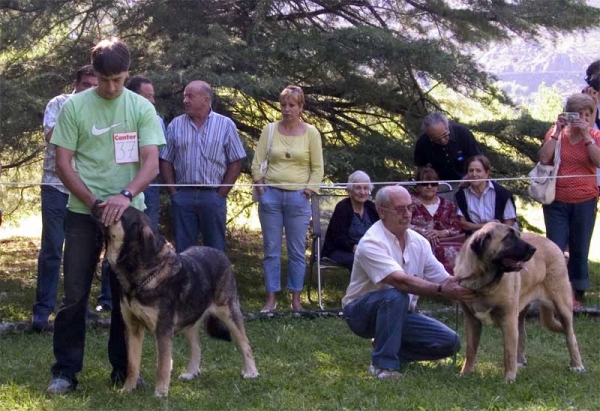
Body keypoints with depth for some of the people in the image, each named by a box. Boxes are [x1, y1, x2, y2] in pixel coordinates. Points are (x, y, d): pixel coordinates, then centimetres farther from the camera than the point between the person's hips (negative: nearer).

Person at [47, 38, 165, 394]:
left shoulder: (142, 108, -1)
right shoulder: (74, 107, -4)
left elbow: (151, 162, -8)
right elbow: (63, 164, -4)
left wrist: (125, 196, -25)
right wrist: (94, 202, -13)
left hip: (128, 213, 1)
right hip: (82, 213, -1)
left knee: (127, 294, 7)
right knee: (75, 294, 0)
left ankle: (124, 368, 16)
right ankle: (66, 370, 6)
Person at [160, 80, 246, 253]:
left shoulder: (225, 125, 2)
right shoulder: (176, 125, 7)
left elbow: (235, 163, 2)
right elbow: (166, 161, 8)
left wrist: (221, 194, -4)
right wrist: (173, 192, 0)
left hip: (213, 196, -2)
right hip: (183, 196, 2)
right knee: (183, 249, 5)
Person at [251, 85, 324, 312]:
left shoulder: (311, 133, 2)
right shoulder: (270, 130, 5)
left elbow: (317, 168, 4)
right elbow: (257, 162, 6)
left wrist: (308, 191, -5)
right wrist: (260, 185, -4)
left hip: (298, 198, -1)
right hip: (271, 194, 1)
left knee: (297, 250, 4)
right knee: (271, 249, 3)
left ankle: (296, 299, 10)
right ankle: (271, 298, 8)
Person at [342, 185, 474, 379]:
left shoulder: (418, 242, -1)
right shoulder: (371, 243, -24)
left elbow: (443, 279, -5)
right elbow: (400, 281, -36)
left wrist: (463, 288, -26)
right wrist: (441, 290, -46)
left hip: (400, 313, 7)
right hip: (361, 311, -7)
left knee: (450, 342, -9)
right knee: (396, 295, -38)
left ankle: (388, 348, 9)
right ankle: (383, 364, -25)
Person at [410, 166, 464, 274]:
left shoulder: (447, 205, 20)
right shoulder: (411, 203, 13)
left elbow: (457, 227, 7)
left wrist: (441, 233, -11)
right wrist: (422, 231, -14)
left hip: (446, 242, 2)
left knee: (453, 253, -31)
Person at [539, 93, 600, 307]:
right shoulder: (556, 133, 2)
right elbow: (544, 158, -12)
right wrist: (558, 130, -13)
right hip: (556, 201, -1)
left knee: (580, 250, 7)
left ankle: (576, 293, 17)